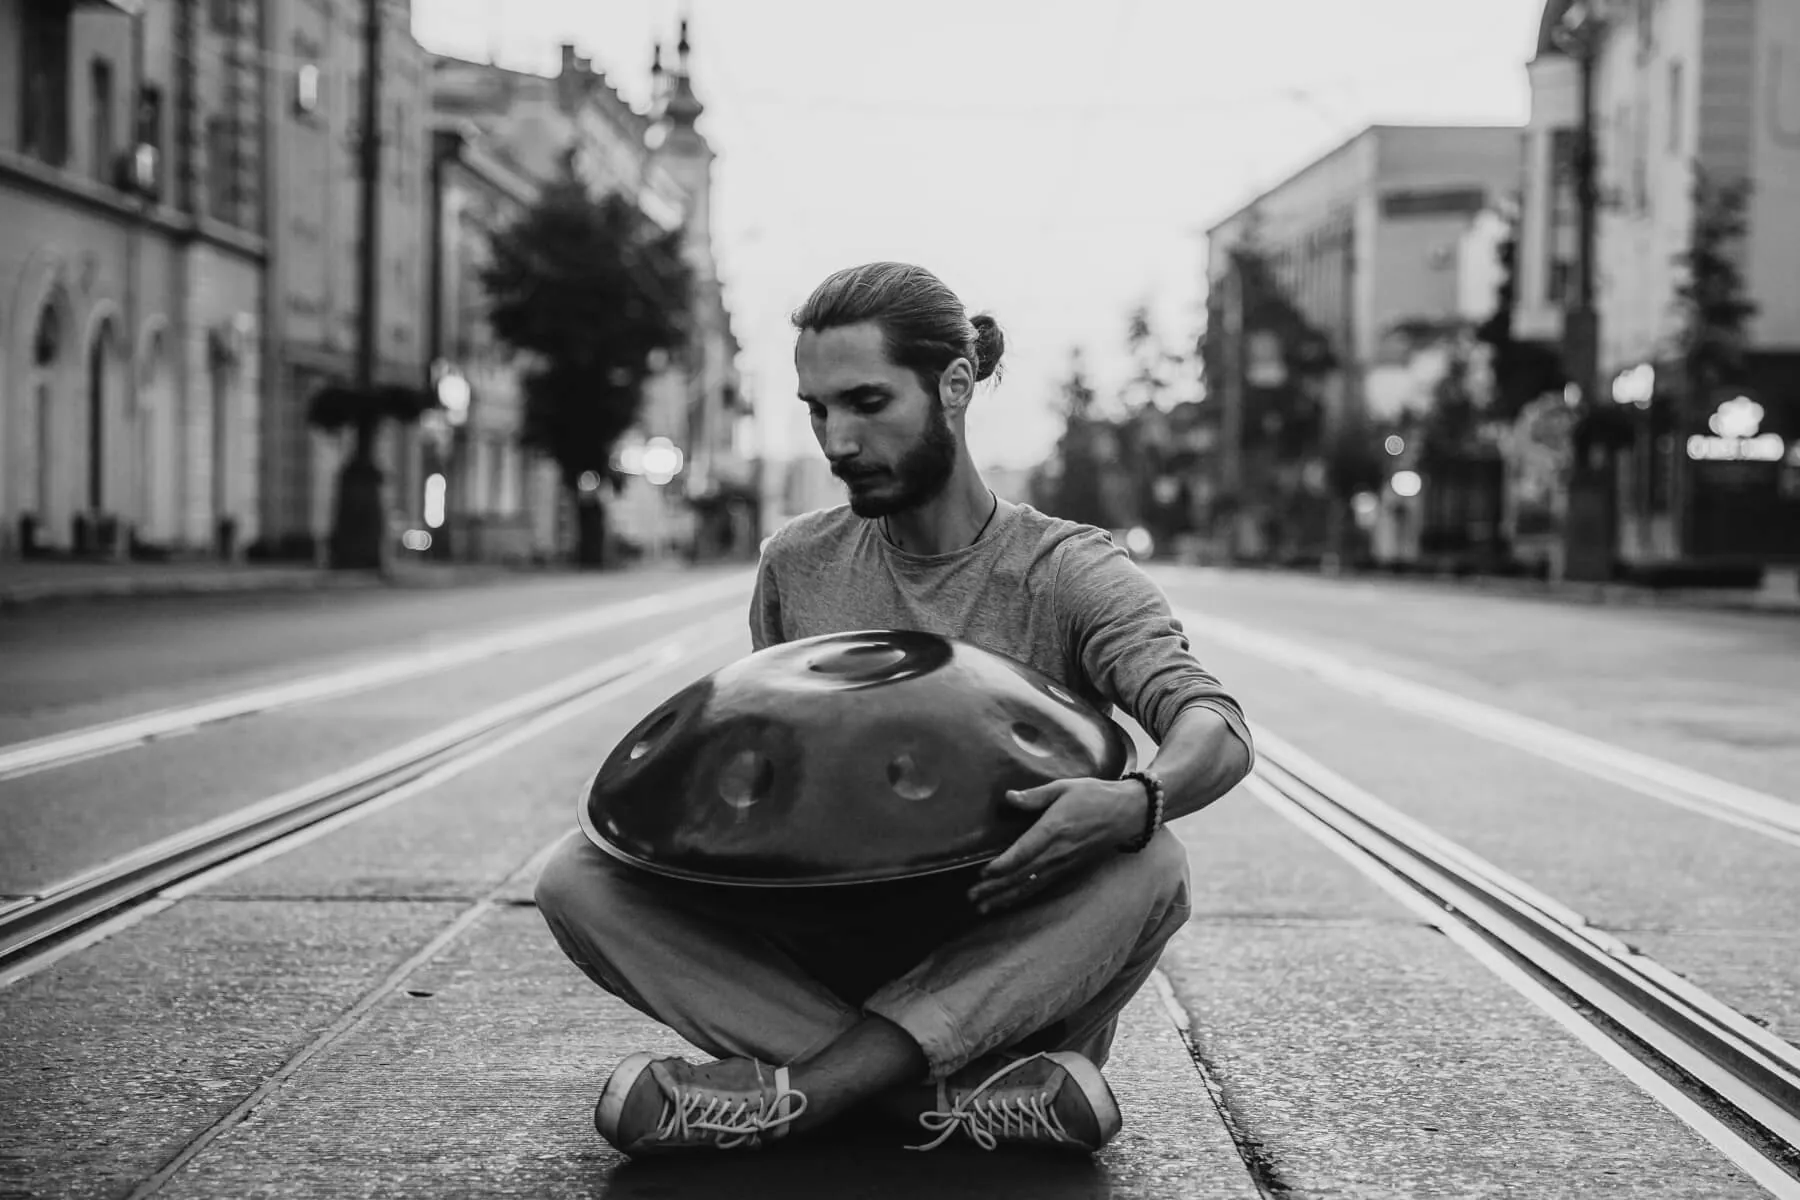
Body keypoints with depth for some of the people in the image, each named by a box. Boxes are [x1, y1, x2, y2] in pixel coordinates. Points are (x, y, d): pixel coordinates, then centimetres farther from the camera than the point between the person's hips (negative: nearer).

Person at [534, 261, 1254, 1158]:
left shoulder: (1067, 573, -6)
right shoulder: (796, 565, 5)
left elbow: (1217, 731, -19)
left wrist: (1139, 799, -42)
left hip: (1011, 969, -3)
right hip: (823, 946, 3)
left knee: (1149, 866, -33)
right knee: (580, 881, -19)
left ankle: (796, 1086, -35)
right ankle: (962, 1098, -29)